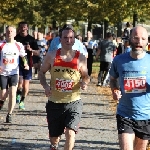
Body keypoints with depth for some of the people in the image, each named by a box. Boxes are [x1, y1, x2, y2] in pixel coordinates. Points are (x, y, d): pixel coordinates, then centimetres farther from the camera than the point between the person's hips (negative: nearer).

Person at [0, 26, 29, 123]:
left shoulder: (19, 46, 3)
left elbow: (23, 56, 11)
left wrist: (26, 64, -8)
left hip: (14, 73, 0)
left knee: (12, 94, -13)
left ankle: (9, 114, -3)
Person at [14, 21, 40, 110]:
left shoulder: (31, 39, 2)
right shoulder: (15, 38, 4)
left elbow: (38, 53, -1)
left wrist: (31, 49, -18)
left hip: (27, 63, 0)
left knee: (26, 83, 2)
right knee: (20, 81, -14)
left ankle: (22, 101, 15)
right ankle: (18, 94, 16)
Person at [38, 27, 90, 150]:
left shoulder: (80, 58, -2)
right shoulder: (52, 56, -1)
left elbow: (85, 76, 10)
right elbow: (42, 72, 12)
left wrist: (85, 82, -13)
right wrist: (45, 86, -6)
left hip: (73, 102, -2)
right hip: (54, 102, 2)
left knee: (70, 133, -20)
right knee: (54, 136, 14)